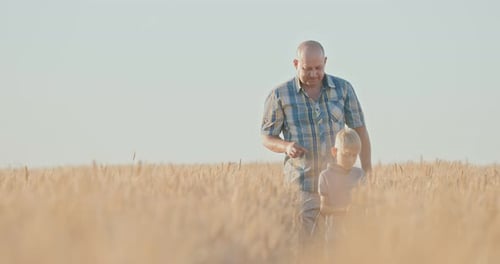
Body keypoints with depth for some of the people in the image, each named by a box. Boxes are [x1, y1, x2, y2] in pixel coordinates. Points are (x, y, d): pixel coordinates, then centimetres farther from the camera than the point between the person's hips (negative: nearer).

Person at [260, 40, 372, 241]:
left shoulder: (343, 88, 2)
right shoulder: (280, 95, -3)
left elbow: (359, 130, 8)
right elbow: (267, 138, 4)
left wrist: (368, 174, 3)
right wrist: (287, 147, -19)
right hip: (302, 186, -2)